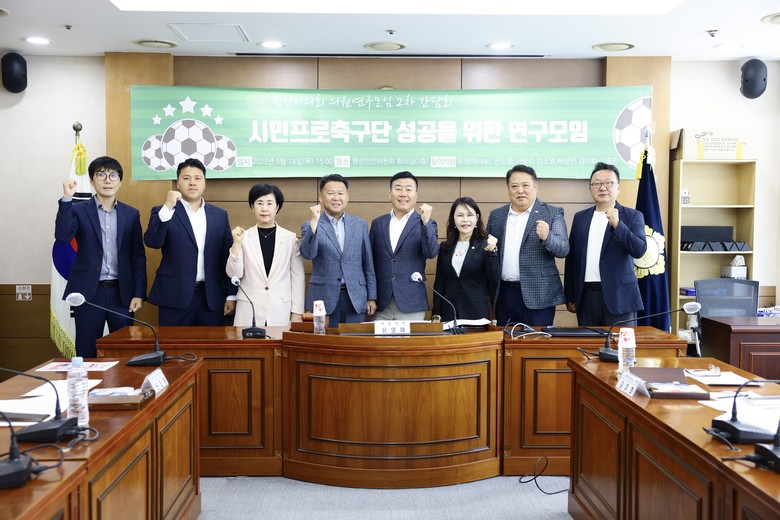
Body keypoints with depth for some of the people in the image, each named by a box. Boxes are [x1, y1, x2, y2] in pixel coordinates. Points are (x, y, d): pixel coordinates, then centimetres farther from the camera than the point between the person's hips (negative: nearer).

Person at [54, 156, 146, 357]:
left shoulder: (131, 214, 8)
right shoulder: (79, 210, 3)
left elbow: (138, 257, 7)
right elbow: (62, 236, -15)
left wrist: (139, 294, 0)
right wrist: (67, 199, -20)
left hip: (122, 293, 1)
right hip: (89, 293, -1)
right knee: (86, 354, 4)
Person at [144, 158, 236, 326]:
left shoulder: (220, 215, 11)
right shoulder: (163, 212, 4)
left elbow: (227, 258, 10)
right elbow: (152, 242, -14)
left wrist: (231, 295, 6)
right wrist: (167, 208, -23)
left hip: (211, 298, 2)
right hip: (175, 298, -2)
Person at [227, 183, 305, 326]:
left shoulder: (291, 238, 1)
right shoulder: (244, 237, 2)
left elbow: (298, 277, 3)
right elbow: (234, 274, 0)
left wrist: (297, 312, 0)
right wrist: (236, 243, -12)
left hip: (281, 311, 0)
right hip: (249, 311, 0)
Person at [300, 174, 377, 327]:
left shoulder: (360, 225, 9)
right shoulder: (310, 226, 2)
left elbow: (368, 264, 11)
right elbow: (307, 253, -15)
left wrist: (372, 297, 7)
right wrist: (314, 222, -23)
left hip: (356, 299, 2)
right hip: (323, 299, -2)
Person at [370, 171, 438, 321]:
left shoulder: (426, 224, 2)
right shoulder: (378, 223, 10)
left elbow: (431, 253, -13)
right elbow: (370, 261, 13)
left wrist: (426, 221, -23)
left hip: (411, 304, -2)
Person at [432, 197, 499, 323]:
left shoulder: (485, 245, -3)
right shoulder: (445, 247, 7)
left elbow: (495, 279, -11)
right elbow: (439, 283, 11)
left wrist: (491, 251, -23)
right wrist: (436, 313, 7)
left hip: (477, 312, -3)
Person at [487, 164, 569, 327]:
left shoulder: (552, 214, 1)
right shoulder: (496, 215, 11)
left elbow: (563, 249, -7)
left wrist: (546, 237, -27)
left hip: (538, 295, -3)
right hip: (503, 293, 3)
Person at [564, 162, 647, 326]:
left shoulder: (632, 216, 2)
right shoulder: (580, 217, 12)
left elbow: (639, 250, -11)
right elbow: (571, 258, 13)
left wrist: (617, 224, -22)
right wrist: (570, 296, 11)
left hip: (618, 296, -3)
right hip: (586, 295, 3)